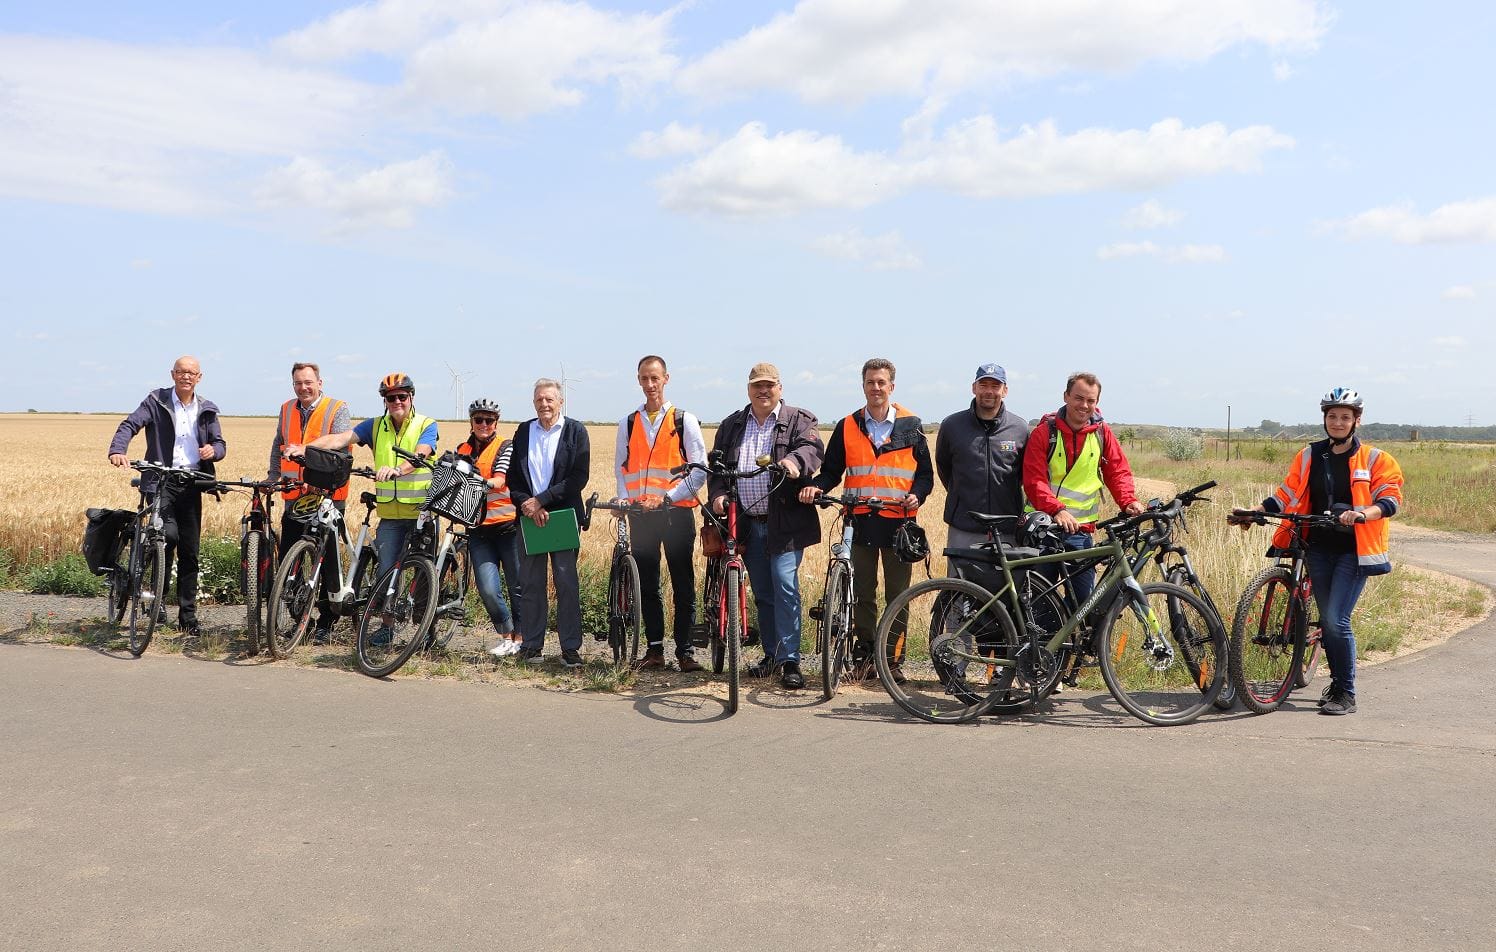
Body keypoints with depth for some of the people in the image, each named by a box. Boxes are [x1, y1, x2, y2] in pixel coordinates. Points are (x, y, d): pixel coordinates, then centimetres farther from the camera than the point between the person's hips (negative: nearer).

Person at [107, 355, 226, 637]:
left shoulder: (207, 410, 12)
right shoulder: (156, 401, 3)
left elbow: (220, 444, 14)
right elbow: (130, 424, -9)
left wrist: (213, 450, -11)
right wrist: (117, 450, -28)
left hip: (191, 485, 3)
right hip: (160, 481, -3)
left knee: (190, 550, 4)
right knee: (169, 534, -23)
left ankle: (187, 615, 12)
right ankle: (159, 595, -1)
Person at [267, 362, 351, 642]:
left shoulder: (337, 409, -2)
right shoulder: (287, 409, 14)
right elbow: (278, 446, 24)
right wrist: (272, 477, 15)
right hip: (294, 494, 5)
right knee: (287, 555, 3)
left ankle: (326, 621, 8)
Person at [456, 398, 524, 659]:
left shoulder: (506, 447, -1)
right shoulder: (462, 450, 12)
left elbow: (500, 480, -16)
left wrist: (485, 483, -36)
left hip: (508, 526, -3)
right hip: (478, 529, 3)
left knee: (518, 586, 4)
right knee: (488, 590, -8)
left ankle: (520, 638, 21)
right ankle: (506, 637, 12)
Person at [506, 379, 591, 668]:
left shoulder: (575, 431, 0)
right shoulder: (524, 431, 12)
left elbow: (579, 478, -8)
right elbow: (513, 476, 8)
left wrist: (541, 500, -12)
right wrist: (526, 504, -9)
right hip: (529, 516, 3)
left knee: (567, 582, -4)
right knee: (530, 583, 5)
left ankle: (571, 647, 0)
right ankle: (532, 644, 13)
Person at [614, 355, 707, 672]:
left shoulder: (684, 420, 3)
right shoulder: (627, 424, 13)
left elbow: (700, 469, -2)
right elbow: (622, 468, 15)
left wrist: (668, 497, -11)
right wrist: (624, 500, -3)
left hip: (677, 512, -3)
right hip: (640, 515, 3)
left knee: (683, 585, -1)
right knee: (647, 586, 7)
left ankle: (684, 651, 6)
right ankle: (654, 649, 15)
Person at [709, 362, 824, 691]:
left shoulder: (798, 420, 2)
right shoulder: (732, 425, 16)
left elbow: (813, 447, -16)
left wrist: (795, 459, -38)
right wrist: (718, 493, -4)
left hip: (785, 523, -5)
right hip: (748, 524, 5)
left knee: (785, 586, -11)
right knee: (762, 592, 12)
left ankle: (790, 660, -5)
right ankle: (771, 654, 24)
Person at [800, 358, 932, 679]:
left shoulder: (911, 426, 7)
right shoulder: (847, 427, 10)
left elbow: (925, 473, 8)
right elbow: (831, 471, 12)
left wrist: (916, 495, -11)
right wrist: (816, 487, -8)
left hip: (899, 522, -1)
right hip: (860, 522, 1)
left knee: (898, 595, 3)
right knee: (863, 594, 5)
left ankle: (893, 659, 12)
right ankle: (864, 655, 15)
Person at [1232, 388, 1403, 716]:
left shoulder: (1375, 460, 0)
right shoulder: (1309, 457, 10)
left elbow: (1391, 499, -9)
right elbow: (1286, 493, 10)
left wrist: (1360, 514, -28)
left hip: (1353, 551, -4)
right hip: (1319, 548, 4)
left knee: (1336, 621, -13)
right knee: (1327, 621, 10)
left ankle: (1346, 695, -1)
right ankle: (1337, 682, 28)